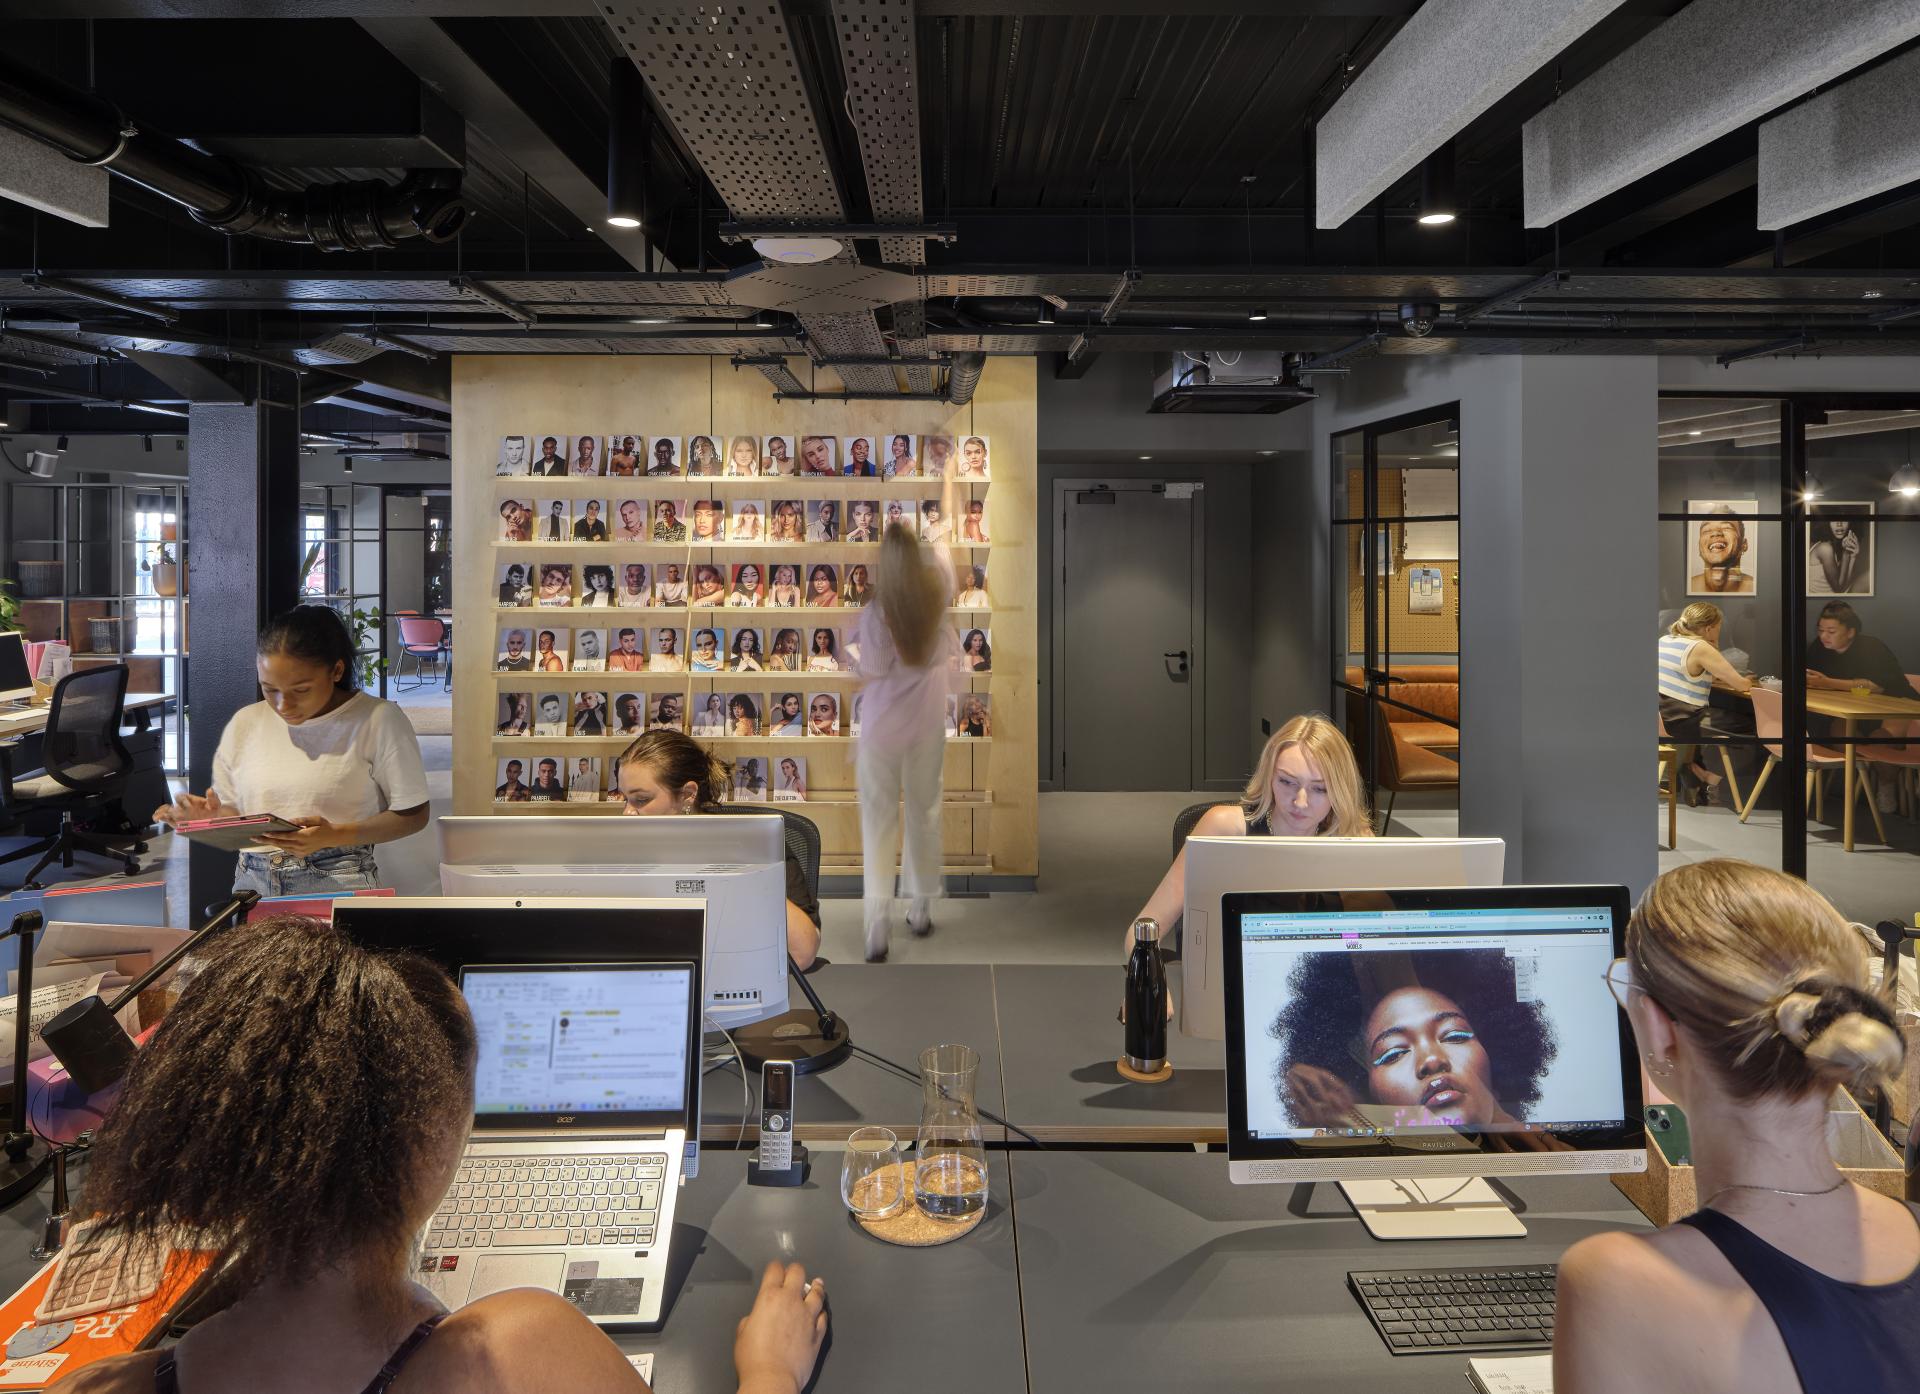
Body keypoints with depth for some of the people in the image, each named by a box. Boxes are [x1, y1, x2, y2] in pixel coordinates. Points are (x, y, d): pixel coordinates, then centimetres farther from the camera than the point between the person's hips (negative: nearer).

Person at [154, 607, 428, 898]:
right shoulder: (244, 723, 13)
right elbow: (233, 815, 21)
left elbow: (413, 814, -2)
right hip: (252, 884, 3)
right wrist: (210, 817, -2)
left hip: (337, 884, -3)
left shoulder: (378, 720, -3)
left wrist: (334, 836, -16)